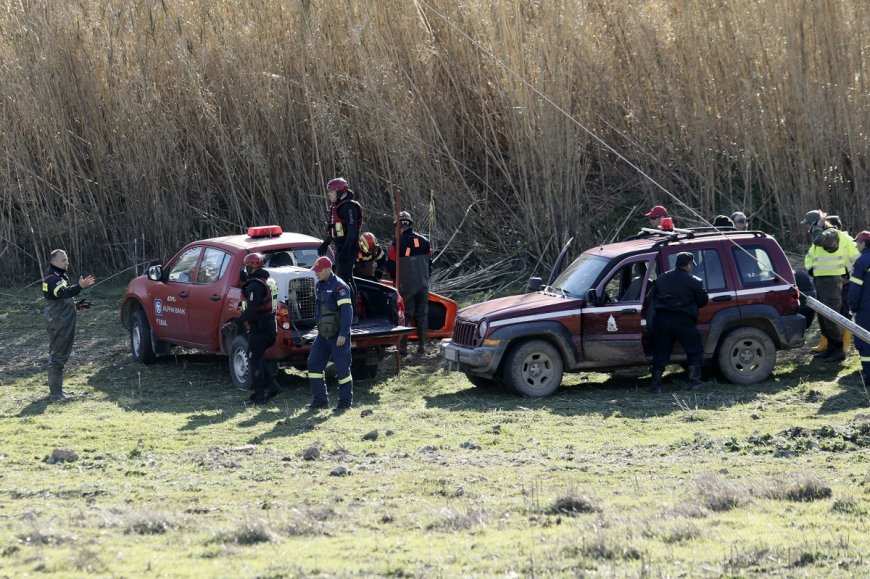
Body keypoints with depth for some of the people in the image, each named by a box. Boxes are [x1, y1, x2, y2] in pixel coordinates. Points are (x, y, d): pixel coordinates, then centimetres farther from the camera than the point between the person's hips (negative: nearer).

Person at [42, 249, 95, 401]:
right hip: (58, 325, -11)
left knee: (58, 357, 18)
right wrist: (80, 286, -49)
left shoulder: (59, 276, 17)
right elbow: (63, 293, -36)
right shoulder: (52, 278, -17)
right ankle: (55, 394, -12)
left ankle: (55, 391, 27)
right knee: (58, 357, -11)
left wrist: (77, 305, 14)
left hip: (62, 324, 11)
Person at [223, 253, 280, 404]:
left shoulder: (255, 285, -19)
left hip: (259, 328, -9)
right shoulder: (269, 281, 12)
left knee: (254, 359, -1)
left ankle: (260, 394, 0)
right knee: (257, 358, 19)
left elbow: (251, 309, -29)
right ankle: (272, 386, 14)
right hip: (270, 327, 9)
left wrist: (236, 323, -34)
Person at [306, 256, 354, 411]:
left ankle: (345, 402, 7)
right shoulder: (320, 285, 12)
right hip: (323, 334, 9)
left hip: (338, 335, -9)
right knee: (314, 363, 4)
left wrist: (343, 334, -25)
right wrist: (319, 326, 19)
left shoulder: (339, 286, -15)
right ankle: (320, 400, 10)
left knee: (342, 367, -2)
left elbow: (347, 311, -21)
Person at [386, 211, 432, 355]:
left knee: (404, 315, 3)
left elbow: (390, 266, -5)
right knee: (422, 314, 11)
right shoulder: (424, 242, 1)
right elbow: (429, 263, 11)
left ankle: (403, 347, 0)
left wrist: (396, 279, 13)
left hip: (406, 285, -3)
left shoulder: (397, 244, -12)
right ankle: (421, 345, 13)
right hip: (423, 285, 3)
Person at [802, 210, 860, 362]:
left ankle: (839, 351, -5)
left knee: (830, 318, -10)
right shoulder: (823, 235, 17)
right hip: (820, 281, 10)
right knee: (823, 317, 16)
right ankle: (831, 348, 25)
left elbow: (819, 239, -36)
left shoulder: (832, 234, -14)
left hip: (831, 281, -10)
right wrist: (810, 268, 14)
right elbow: (809, 256, 29)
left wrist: (817, 226, -19)